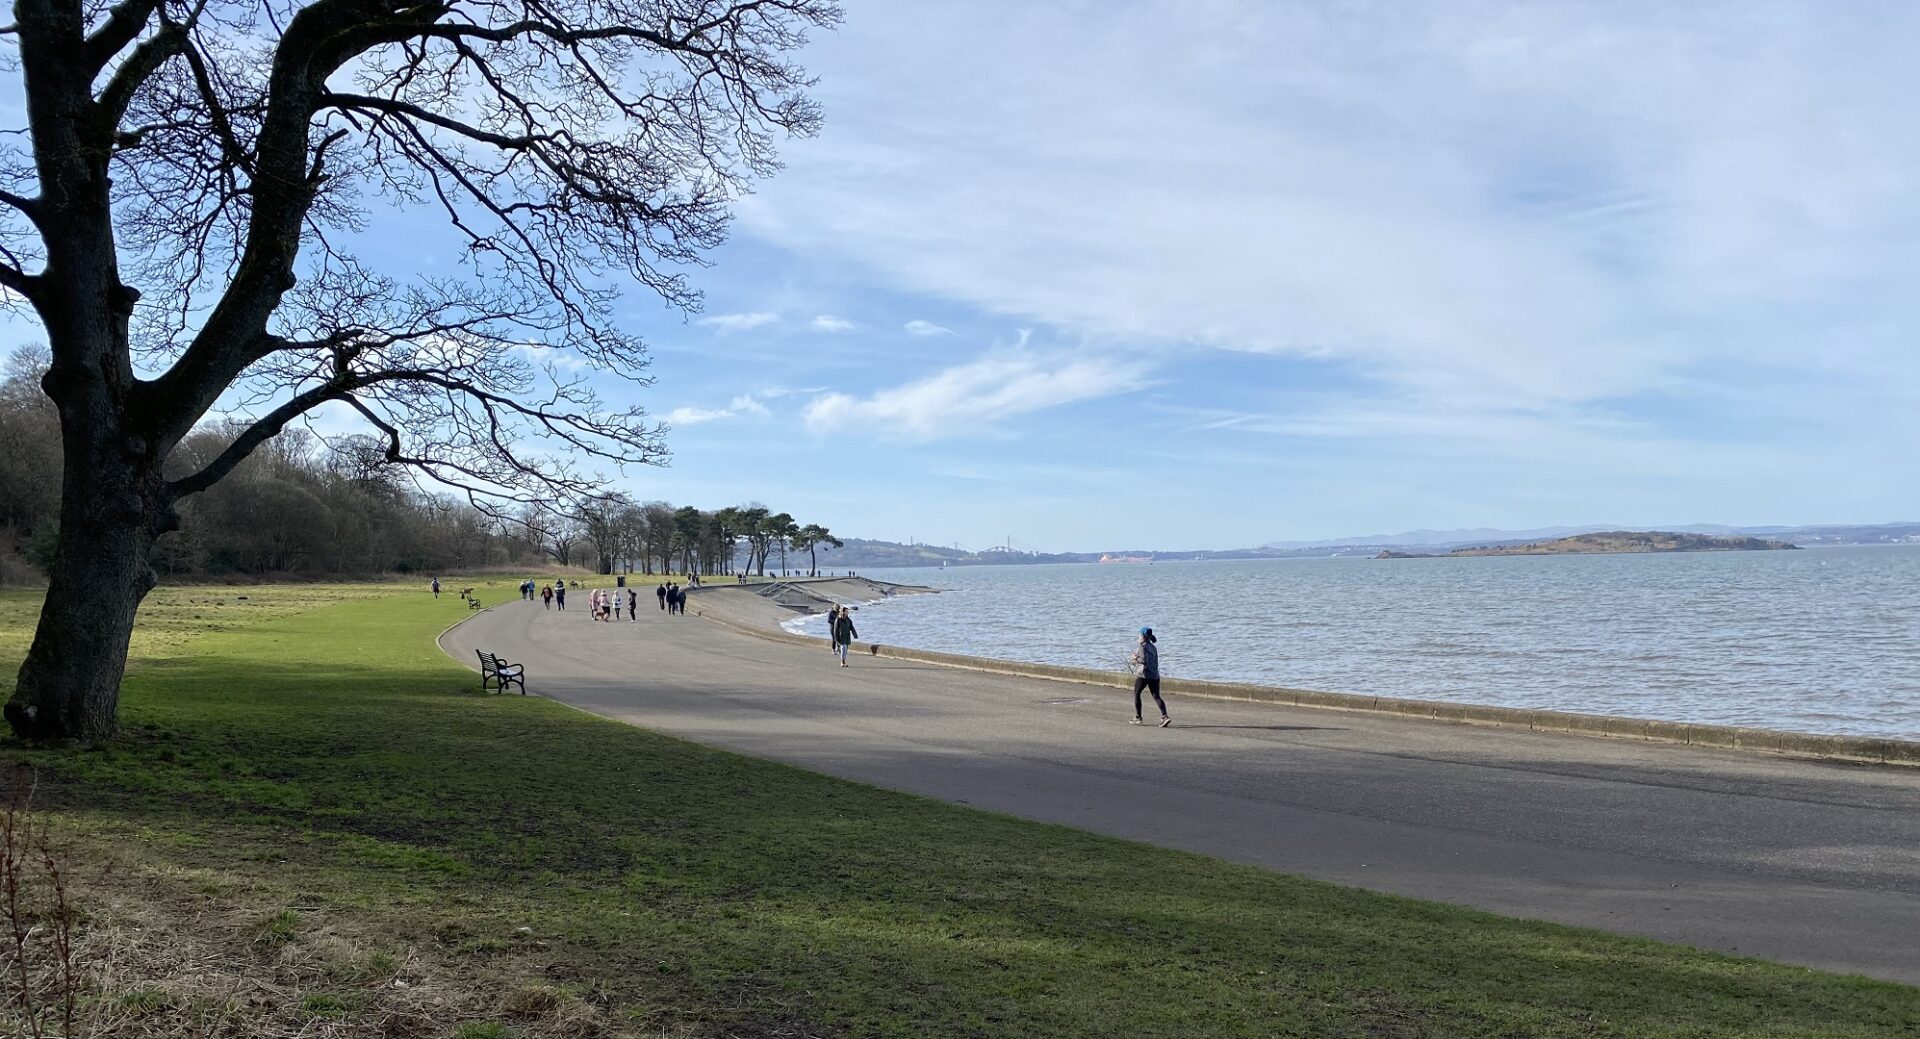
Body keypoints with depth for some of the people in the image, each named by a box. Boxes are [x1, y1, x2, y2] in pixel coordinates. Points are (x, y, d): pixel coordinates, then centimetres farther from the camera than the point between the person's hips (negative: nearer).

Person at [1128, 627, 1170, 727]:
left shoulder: (1142, 647, -8)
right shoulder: (1153, 647, 17)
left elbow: (1144, 659, -18)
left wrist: (1133, 660, -1)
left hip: (1143, 674, -7)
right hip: (1155, 674, 7)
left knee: (1136, 694, 11)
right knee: (1156, 696, 1)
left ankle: (1138, 718, 13)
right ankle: (1165, 716, -18)